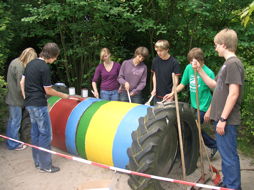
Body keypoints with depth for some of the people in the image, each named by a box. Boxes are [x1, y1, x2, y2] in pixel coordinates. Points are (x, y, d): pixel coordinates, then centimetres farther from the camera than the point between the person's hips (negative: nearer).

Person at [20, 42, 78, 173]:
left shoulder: (31, 63, 9)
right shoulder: (44, 67, -17)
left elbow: (22, 82, 14)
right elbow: (48, 90, -14)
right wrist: (62, 95, 0)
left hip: (29, 103, 9)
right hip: (39, 105, -9)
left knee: (35, 132, 15)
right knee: (45, 134, -1)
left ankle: (37, 162, 24)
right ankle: (45, 165, 5)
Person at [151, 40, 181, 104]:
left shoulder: (174, 62, -12)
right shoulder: (155, 60, 1)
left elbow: (176, 80, -10)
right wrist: (154, 89, 3)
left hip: (168, 96, -4)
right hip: (157, 96, 4)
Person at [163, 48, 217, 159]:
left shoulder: (208, 73, -17)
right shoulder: (189, 68, 0)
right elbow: (183, 84, 10)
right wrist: (172, 94, -3)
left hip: (203, 107, -7)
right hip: (193, 105, 7)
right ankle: (213, 145, 34)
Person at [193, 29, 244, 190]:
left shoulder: (233, 63, -16)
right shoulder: (227, 64, 14)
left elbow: (233, 93, -21)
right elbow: (215, 86, 23)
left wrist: (223, 119, -21)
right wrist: (200, 70, 17)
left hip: (227, 120, -10)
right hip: (221, 117, 10)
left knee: (229, 155, -1)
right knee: (225, 153, 18)